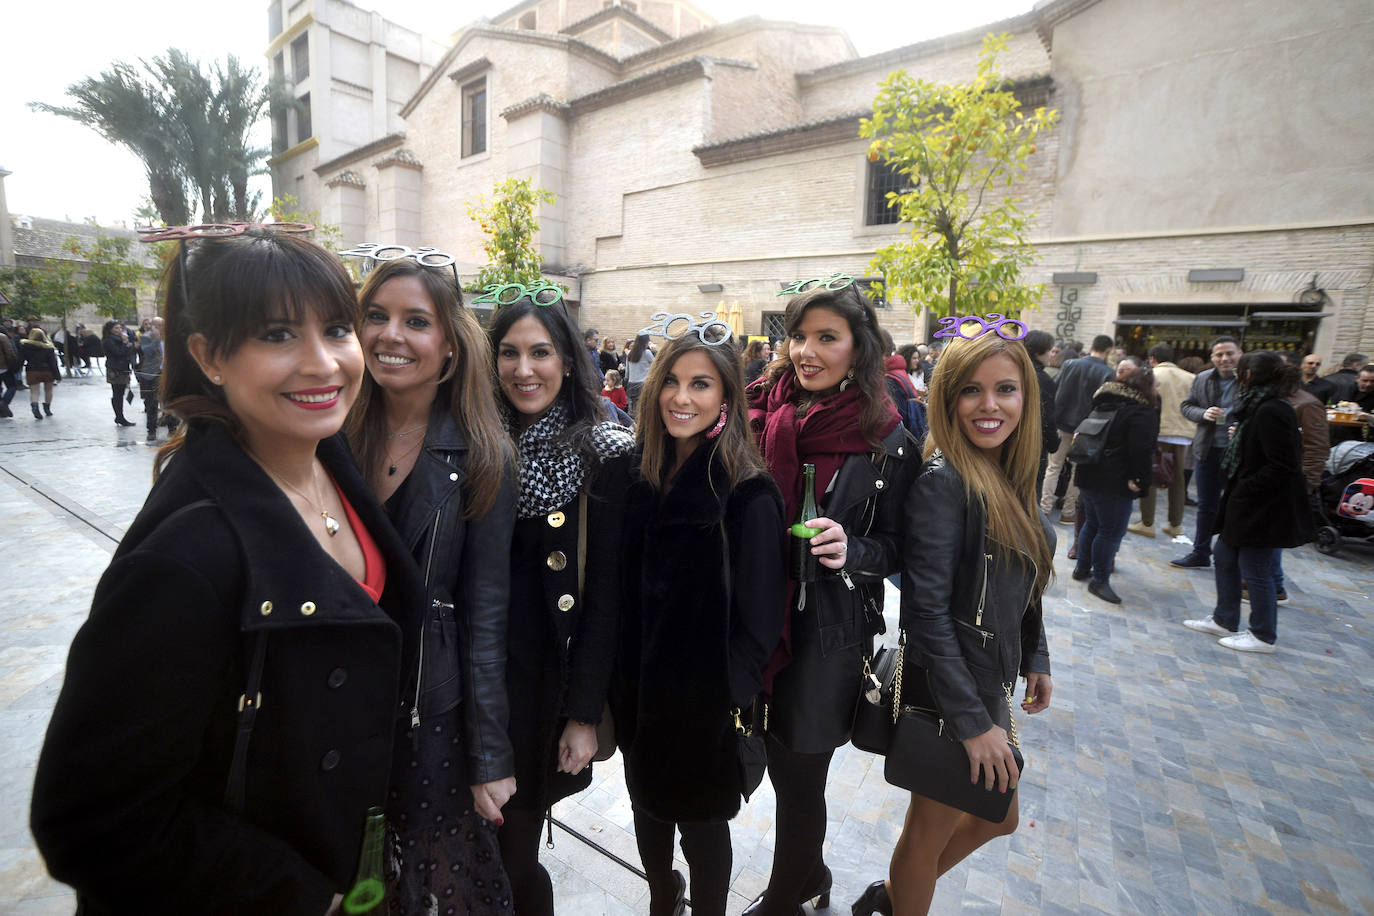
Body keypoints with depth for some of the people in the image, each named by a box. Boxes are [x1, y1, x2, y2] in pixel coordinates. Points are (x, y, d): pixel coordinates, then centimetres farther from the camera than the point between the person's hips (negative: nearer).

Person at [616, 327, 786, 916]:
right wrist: (618, 680, 5)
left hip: (705, 703, -5)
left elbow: (759, 617, -15)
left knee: (700, 819, 17)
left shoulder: (749, 492, -19)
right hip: (638, 689, 5)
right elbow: (623, 588, 5)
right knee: (647, 803, 25)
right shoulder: (641, 474, -2)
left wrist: (728, 698, -12)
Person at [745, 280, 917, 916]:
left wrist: (850, 550, -21)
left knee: (799, 783, 10)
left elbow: (897, 548, -2)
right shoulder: (757, 416, -1)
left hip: (830, 633, -3)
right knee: (780, 765, 18)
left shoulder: (887, 443, -8)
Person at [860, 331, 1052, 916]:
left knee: (998, 818, 25)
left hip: (990, 681, 9)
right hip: (946, 692, -9)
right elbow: (927, 610, -25)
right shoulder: (942, 480, -23)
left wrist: (1035, 658, 16)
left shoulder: (1008, 477, 3)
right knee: (932, 828, 13)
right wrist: (973, 722, -21)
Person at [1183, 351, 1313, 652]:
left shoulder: (1271, 411, -21)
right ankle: (1224, 621, 30)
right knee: (1225, 558, 17)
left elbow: (1283, 467, -24)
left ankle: (1263, 636, 19)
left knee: (1255, 571, 3)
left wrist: (1243, 488, -20)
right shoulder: (1258, 406, 9)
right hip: (1245, 503, 10)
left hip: (1261, 508, -10)